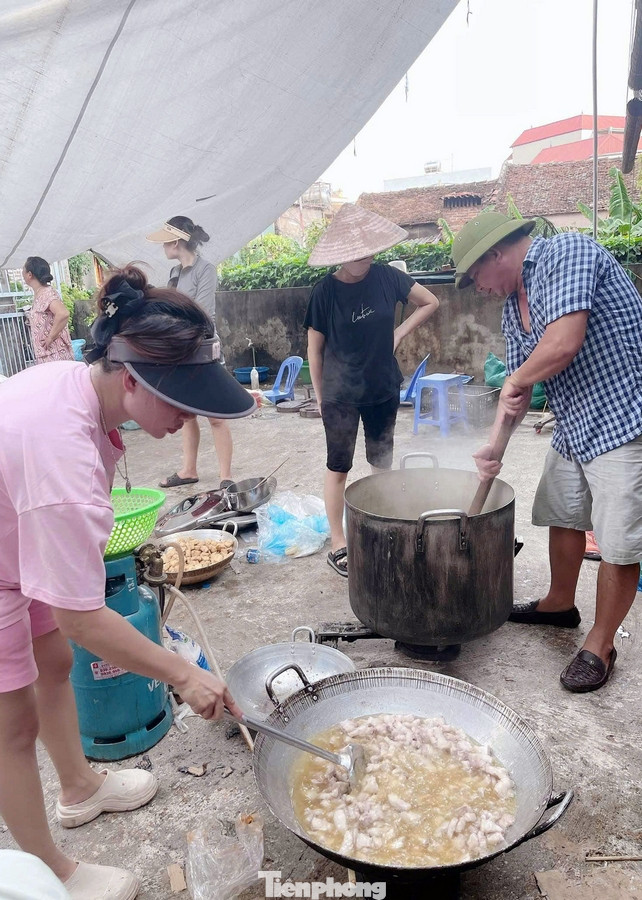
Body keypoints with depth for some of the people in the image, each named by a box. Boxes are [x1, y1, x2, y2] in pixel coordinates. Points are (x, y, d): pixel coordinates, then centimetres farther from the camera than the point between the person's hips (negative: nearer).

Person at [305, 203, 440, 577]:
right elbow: (315, 348, -4)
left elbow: (431, 302, 6)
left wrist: (400, 333, -4)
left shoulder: (386, 277, -6)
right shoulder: (325, 291, -12)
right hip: (341, 395, -3)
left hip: (384, 390, 3)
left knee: (383, 465, 13)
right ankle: (338, 545, 16)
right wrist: (321, 396, 0)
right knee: (339, 468, 5)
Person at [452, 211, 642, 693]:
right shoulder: (513, 308, 11)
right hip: (573, 428, 9)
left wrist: (516, 381, -11)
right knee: (563, 517, 20)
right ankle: (560, 604, 42)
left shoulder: (567, 252, -16)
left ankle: (601, 646, 16)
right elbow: (518, 385, 13)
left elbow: (564, 344, -29)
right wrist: (494, 445, 1)